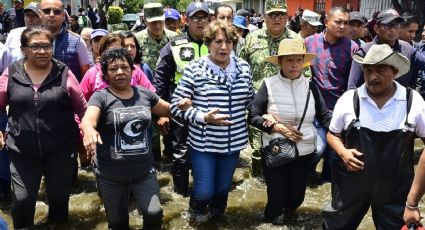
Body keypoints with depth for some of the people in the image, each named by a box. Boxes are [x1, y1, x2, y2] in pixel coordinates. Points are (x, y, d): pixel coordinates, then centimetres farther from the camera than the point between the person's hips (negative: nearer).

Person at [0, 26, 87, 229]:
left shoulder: (64, 73, -4)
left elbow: (82, 107, 3)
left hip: (61, 149, 0)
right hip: (22, 150, 1)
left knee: (59, 196, 14)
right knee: (22, 200, 3)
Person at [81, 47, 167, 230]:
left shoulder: (145, 94, 3)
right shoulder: (101, 97, -9)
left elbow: (169, 109, 18)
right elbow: (88, 120, -27)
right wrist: (89, 130, -50)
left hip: (144, 171, 2)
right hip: (110, 175, -2)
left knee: (154, 214, -7)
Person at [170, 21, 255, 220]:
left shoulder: (243, 67, 1)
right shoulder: (195, 69, -13)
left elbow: (250, 99, 16)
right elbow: (176, 105, -12)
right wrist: (203, 117, -22)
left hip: (233, 141, 4)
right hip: (203, 141, -4)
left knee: (223, 187, 20)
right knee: (205, 191, 4)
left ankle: (217, 213, 53)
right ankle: (197, 208, 42)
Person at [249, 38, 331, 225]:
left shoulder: (310, 85, -3)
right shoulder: (269, 84, -11)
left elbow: (324, 115, -5)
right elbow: (253, 117, -9)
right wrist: (277, 127, -20)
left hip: (305, 151, 3)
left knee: (296, 198, 17)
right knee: (277, 197, 8)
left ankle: (286, 209, 54)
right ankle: (272, 215, 44)